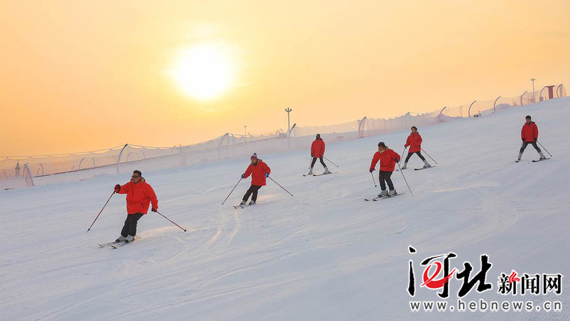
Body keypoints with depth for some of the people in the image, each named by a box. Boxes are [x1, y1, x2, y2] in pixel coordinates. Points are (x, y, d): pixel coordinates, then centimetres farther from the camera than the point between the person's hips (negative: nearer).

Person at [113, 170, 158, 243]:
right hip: (131, 208, 5)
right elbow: (124, 189, -10)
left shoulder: (145, 186, -12)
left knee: (133, 220, -18)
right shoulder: (130, 184, 1)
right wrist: (118, 189, -34)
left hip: (140, 209, -5)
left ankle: (131, 236, 1)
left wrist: (154, 206, -4)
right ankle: (123, 236, 31)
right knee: (127, 222, 12)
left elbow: (152, 196, -7)